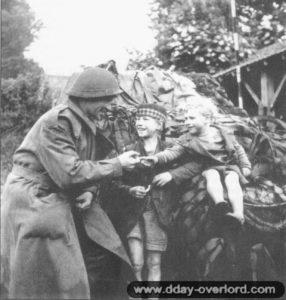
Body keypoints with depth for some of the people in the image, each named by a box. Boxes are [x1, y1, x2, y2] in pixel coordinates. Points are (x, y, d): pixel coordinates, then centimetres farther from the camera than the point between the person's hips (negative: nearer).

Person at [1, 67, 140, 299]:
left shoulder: (90, 123, 4)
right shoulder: (54, 123, -23)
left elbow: (90, 163, 9)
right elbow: (70, 174, -29)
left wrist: (90, 192, -13)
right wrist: (117, 164, -23)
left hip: (67, 199, 8)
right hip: (34, 201, -8)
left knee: (100, 253, 7)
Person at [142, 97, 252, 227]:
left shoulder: (223, 134, 2)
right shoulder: (187, 139, -1)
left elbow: (238, 149, 13)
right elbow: (173, 152, -12)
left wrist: (246, 166, 7)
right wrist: (157, 158, -30)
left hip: (230, 165, 0)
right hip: (211, 168, 0)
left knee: (232, 180, -31)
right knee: (212, 176, -34)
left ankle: (238, 214, -47)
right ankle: (219, 203, -60)